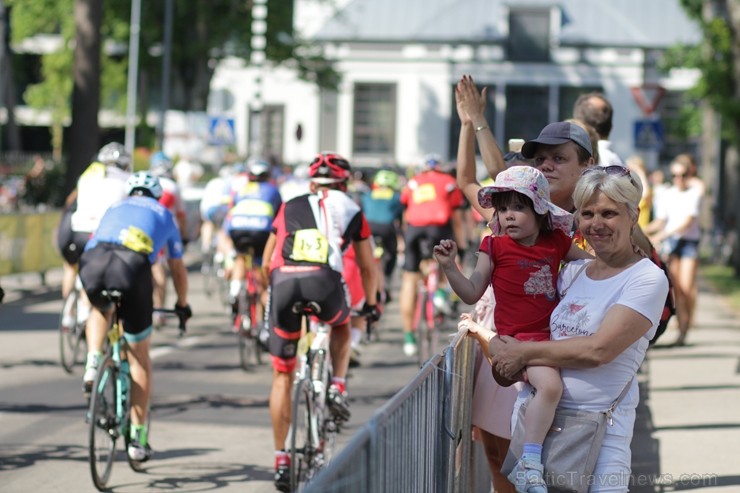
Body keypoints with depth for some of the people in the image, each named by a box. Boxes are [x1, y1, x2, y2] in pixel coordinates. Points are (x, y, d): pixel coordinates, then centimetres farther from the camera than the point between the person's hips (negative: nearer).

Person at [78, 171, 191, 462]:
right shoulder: (163, 214, 34)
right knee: (139, 356, 12)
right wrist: (182, 306, 58)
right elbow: (178, 270, 41)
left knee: (101, 311, 39)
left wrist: (91, 297, 61)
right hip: (133, 264, -2)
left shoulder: (114, 208, 39)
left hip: (92, 262, 2)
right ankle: (138, 438, 14)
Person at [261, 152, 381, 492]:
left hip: (283, 282, 1)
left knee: (282, 375, 15)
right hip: (324, 282, -1)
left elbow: (266, 264, 32)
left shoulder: (290, 208, 29)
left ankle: (281, 460, 13)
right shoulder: (351, 210, 25)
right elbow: (367, 267, 31)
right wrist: (371, 303, 48)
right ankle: (338, 388, 16)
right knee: (342, 326, 37)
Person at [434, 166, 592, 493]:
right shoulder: (496, 248, -4)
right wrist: (449, 267, -15)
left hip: (553, 332, 6)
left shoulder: (557, 242, 7)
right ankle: (529, 465, -25)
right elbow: (472, 294, -2)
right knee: (550, 385, -30)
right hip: (519, 338, -6)